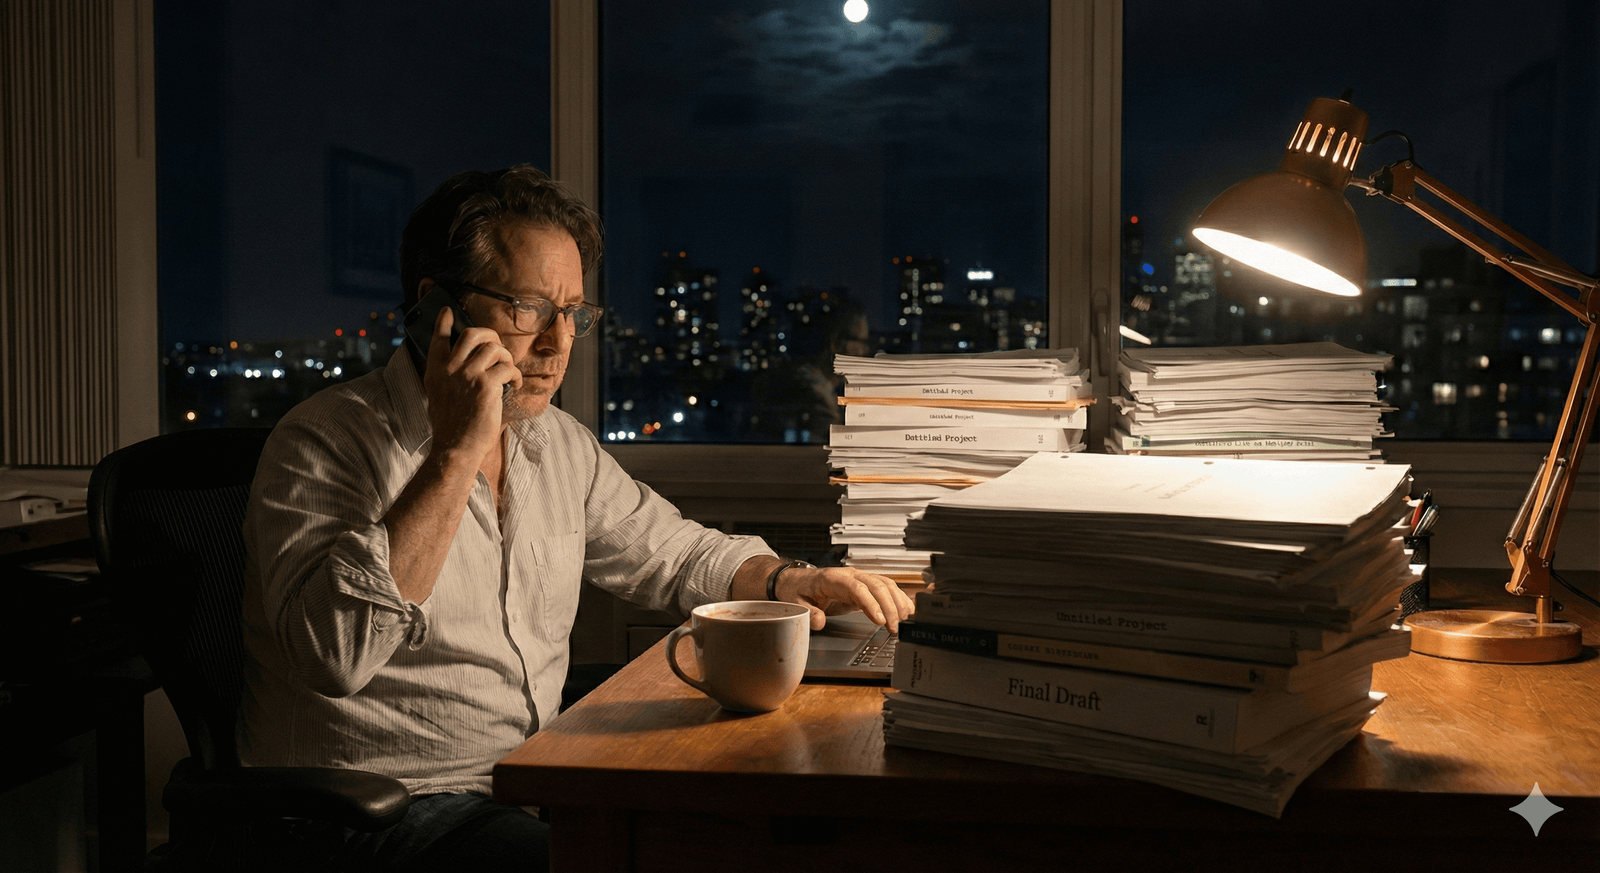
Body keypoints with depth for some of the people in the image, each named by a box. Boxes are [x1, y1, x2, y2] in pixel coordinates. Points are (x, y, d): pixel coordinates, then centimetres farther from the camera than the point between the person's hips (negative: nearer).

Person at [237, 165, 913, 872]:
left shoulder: (562, 444, 8)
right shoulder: (327, 442, -14)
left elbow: (673, 554, 20)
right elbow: (334, 653, -29)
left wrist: (787, 581, 0)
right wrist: (457, 454, -29)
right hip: (386, 814, -7)